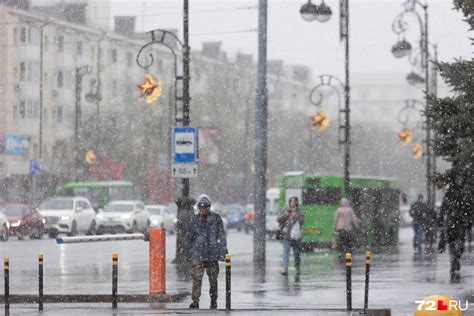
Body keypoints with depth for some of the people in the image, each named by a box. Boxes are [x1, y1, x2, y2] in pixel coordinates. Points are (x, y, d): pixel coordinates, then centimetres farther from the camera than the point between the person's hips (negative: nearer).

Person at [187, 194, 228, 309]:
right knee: (197, 277, -10)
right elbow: (190, 237, 13)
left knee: (213, 278, 8)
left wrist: (223, 251, -3)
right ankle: (195, 301, -9)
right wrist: (191, 251, 10)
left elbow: (221, 235, 2)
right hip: (198, 253, 0)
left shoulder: (216, 218, 2)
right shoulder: (194, 219, 6)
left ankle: (213, 301, 22)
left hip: (212, 252, 0)